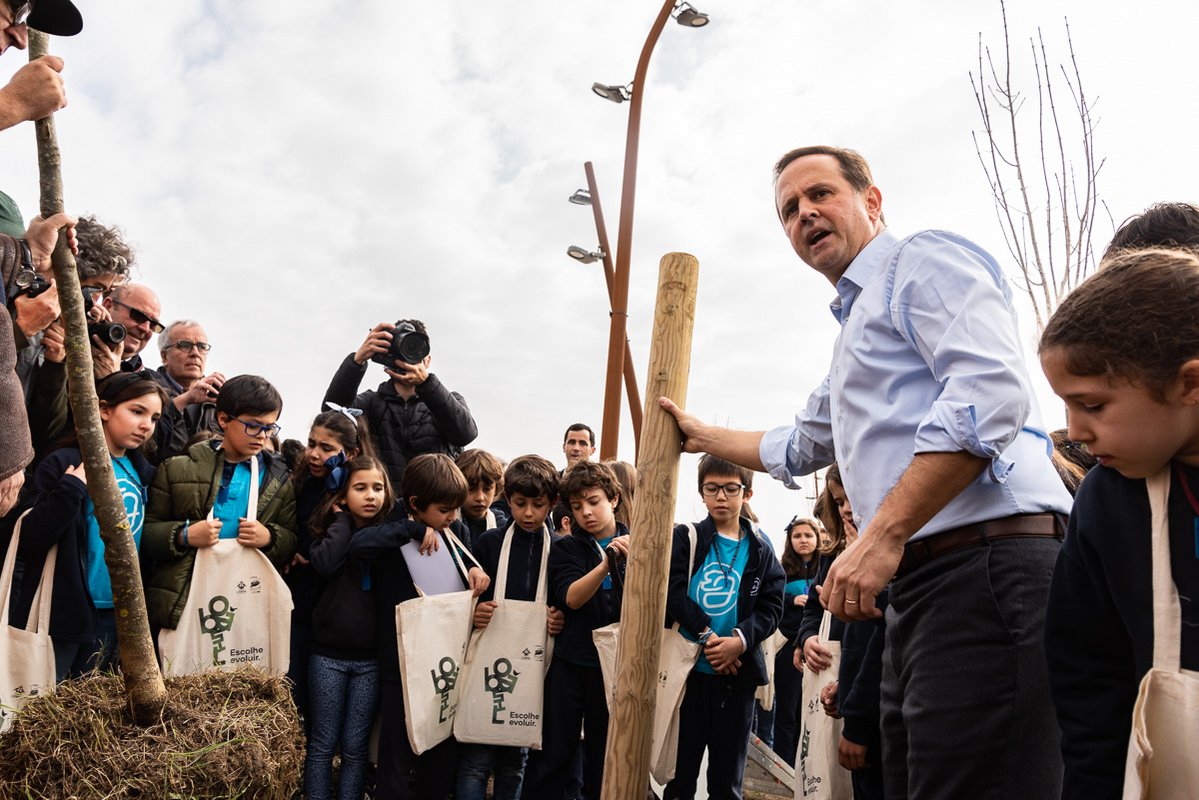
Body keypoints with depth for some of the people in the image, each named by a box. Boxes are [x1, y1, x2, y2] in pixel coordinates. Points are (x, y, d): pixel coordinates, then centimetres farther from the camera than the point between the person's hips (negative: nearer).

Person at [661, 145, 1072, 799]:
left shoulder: (923, 258, 0)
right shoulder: (852, 335, 30)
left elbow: (991, 395, -18)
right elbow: (798, 448, 45)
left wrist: (883, 535, -20)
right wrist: (701, 436, 50)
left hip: (985, 569, -10)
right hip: (918, 587, 10)